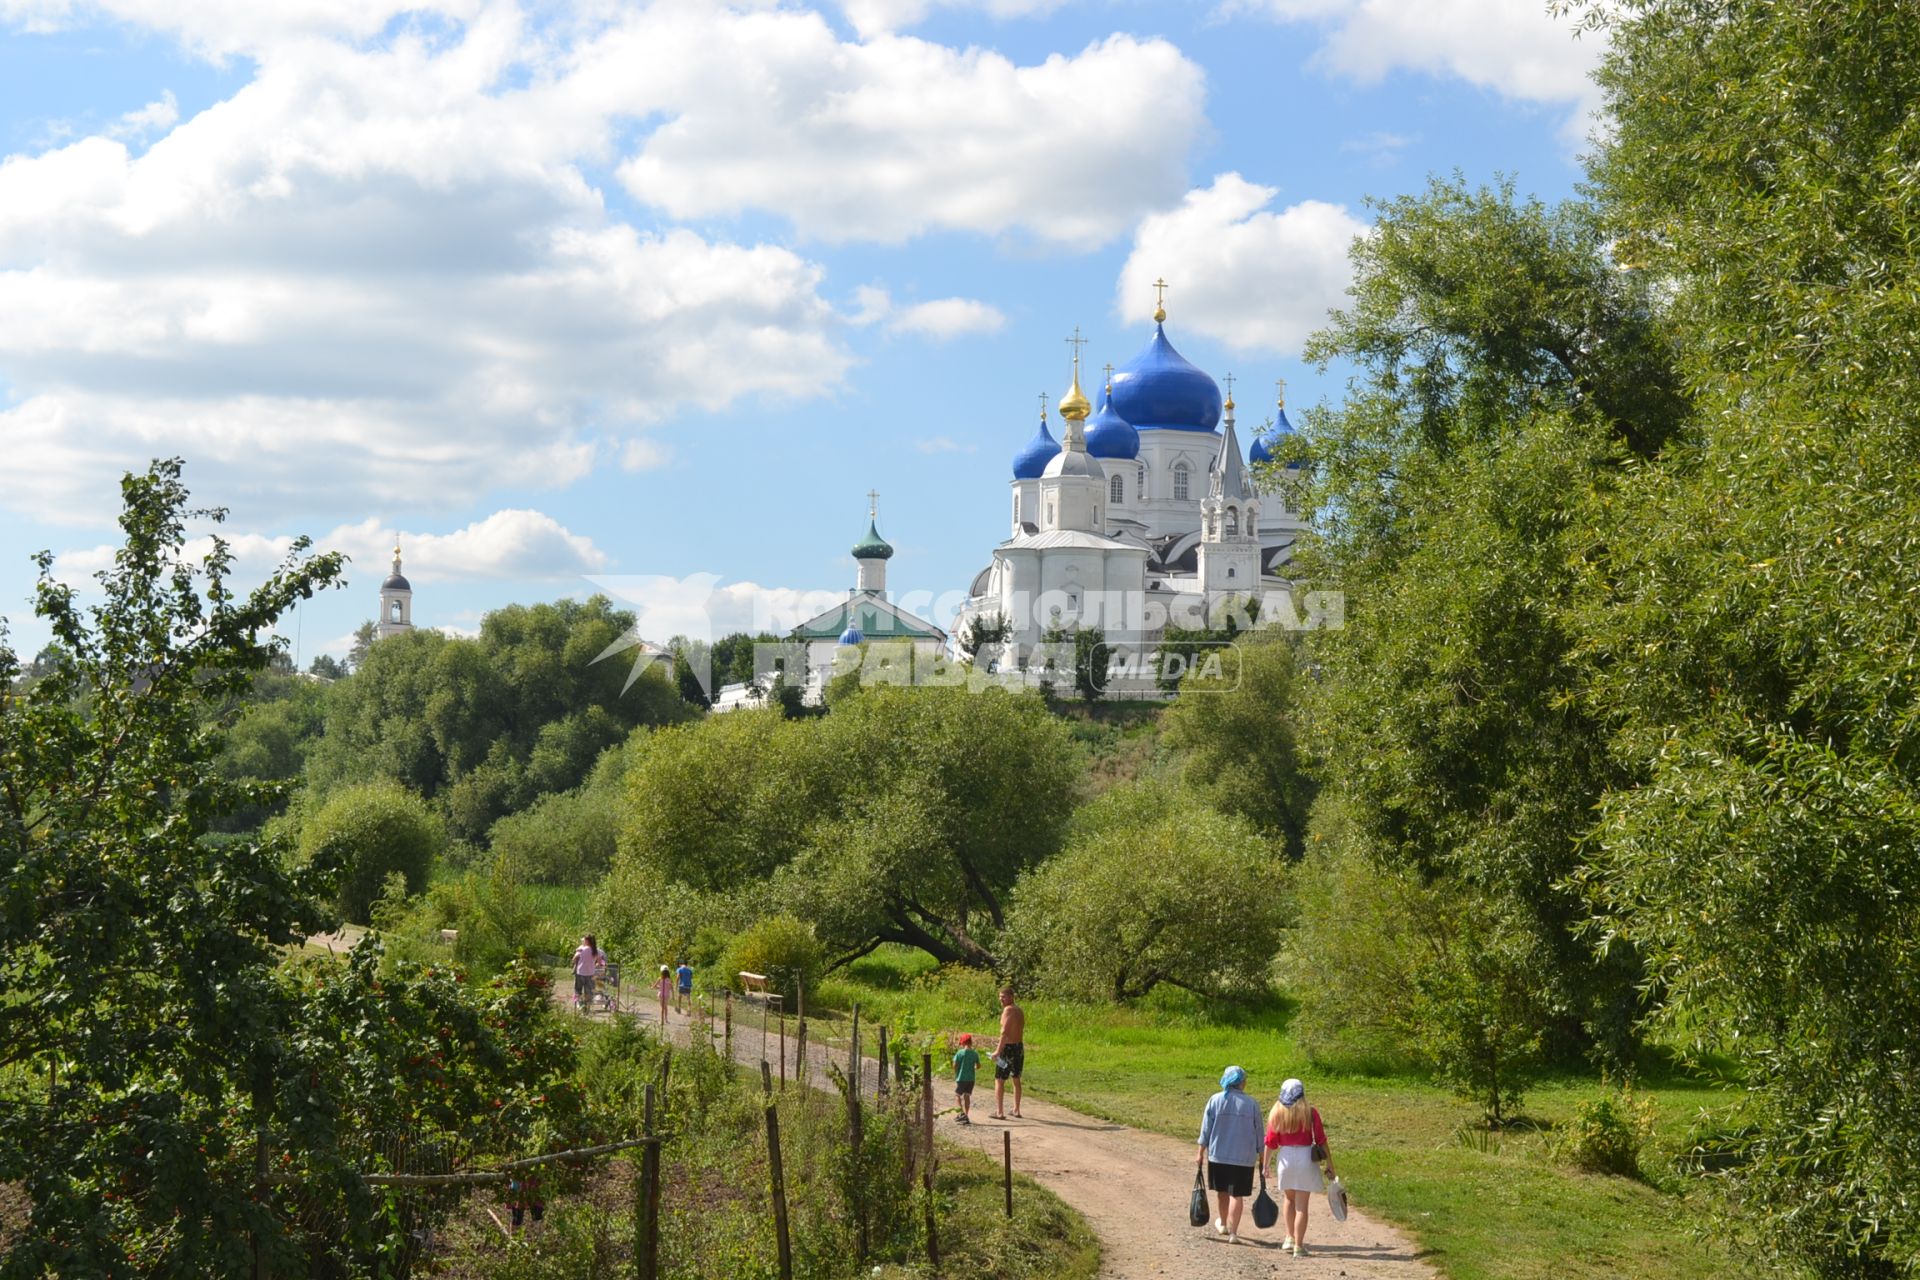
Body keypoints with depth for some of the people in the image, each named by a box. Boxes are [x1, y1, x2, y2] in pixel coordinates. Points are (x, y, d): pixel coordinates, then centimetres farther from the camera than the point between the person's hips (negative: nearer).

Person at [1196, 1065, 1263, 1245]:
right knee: (1237, 1195, 3)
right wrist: (1261, 1155, 12)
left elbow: (1206, 1129, -2)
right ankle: (1233, 1232, 0)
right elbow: (1258, 1132, 1)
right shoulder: (1252, 1104, -5)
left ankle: (1222, 1224, 37)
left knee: (1222, 1191, 19)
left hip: (1218, 1154, 2)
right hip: (1244, 1157, -1)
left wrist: (1201, 1152, 6)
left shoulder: (1215, 1100, -4)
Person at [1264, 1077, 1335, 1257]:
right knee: (1301, 1205, 2)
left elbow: (1270, 1143, 1)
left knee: (1289, 1199, 23)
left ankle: (1290, 1238, 20)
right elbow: (1321, 1140, -5)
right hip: (1305, 1158, -2)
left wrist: (1266, 1164, 12)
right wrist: (1329, 1163, 2)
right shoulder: (1310, 1113, -6)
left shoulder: (1277, 1113, -1)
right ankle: (1298, 1246, 2)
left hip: (1285, 1157, 2)